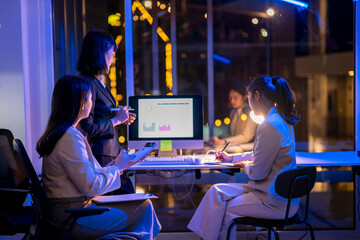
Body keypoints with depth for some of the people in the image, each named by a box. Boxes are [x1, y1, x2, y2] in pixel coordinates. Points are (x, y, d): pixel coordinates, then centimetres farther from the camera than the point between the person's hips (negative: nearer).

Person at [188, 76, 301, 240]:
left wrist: (245, 165, 2)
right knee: (217, 191, 8)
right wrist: (232, 158, 30)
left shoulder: (269, 127, -23)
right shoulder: (281, 120, 10)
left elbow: (258, 172, -20)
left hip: (275, 202, -9)